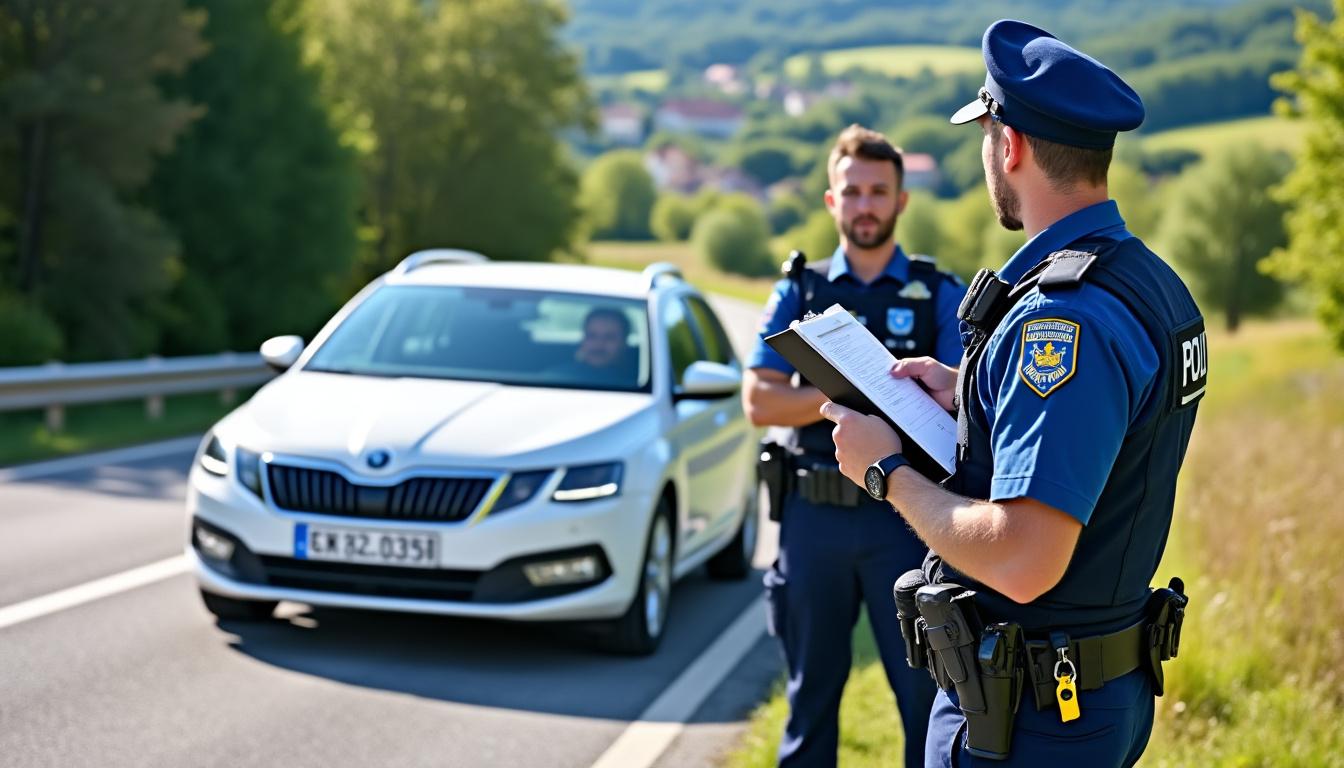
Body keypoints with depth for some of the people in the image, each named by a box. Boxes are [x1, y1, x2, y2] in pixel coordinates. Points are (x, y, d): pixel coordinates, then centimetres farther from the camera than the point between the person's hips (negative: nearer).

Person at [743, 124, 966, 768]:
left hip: (906, 519, -1)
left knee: (926, 690, 1)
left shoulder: (940, 296, 4)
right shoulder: (799, 292, 8)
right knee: (812, 688, 11)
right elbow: (759, 401, -4)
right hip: (814, 517, 2)